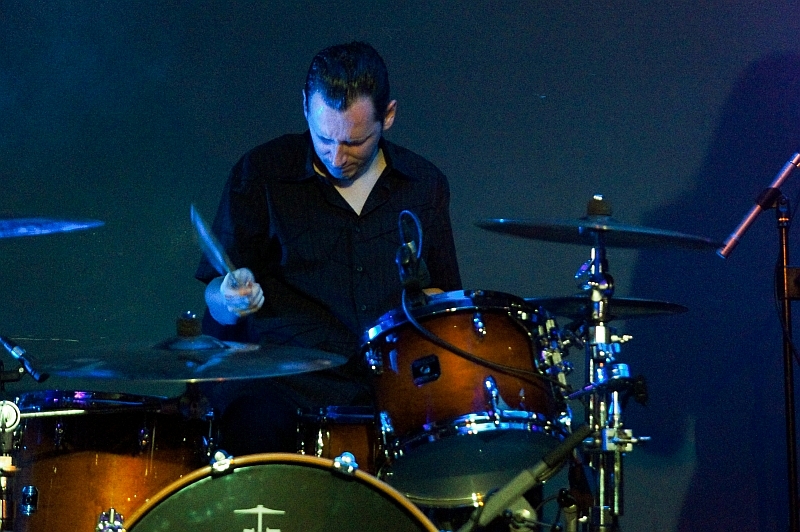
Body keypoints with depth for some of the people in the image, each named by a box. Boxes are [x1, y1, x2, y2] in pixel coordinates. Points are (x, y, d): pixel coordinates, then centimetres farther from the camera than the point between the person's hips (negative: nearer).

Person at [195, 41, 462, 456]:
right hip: (286, 377, -2)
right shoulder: (260, 174, 3)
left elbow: (442, 294, 22)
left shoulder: (424, 184, 12)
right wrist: (233, 300, -18)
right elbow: (215, 298, 6)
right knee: (257, 425, -37)